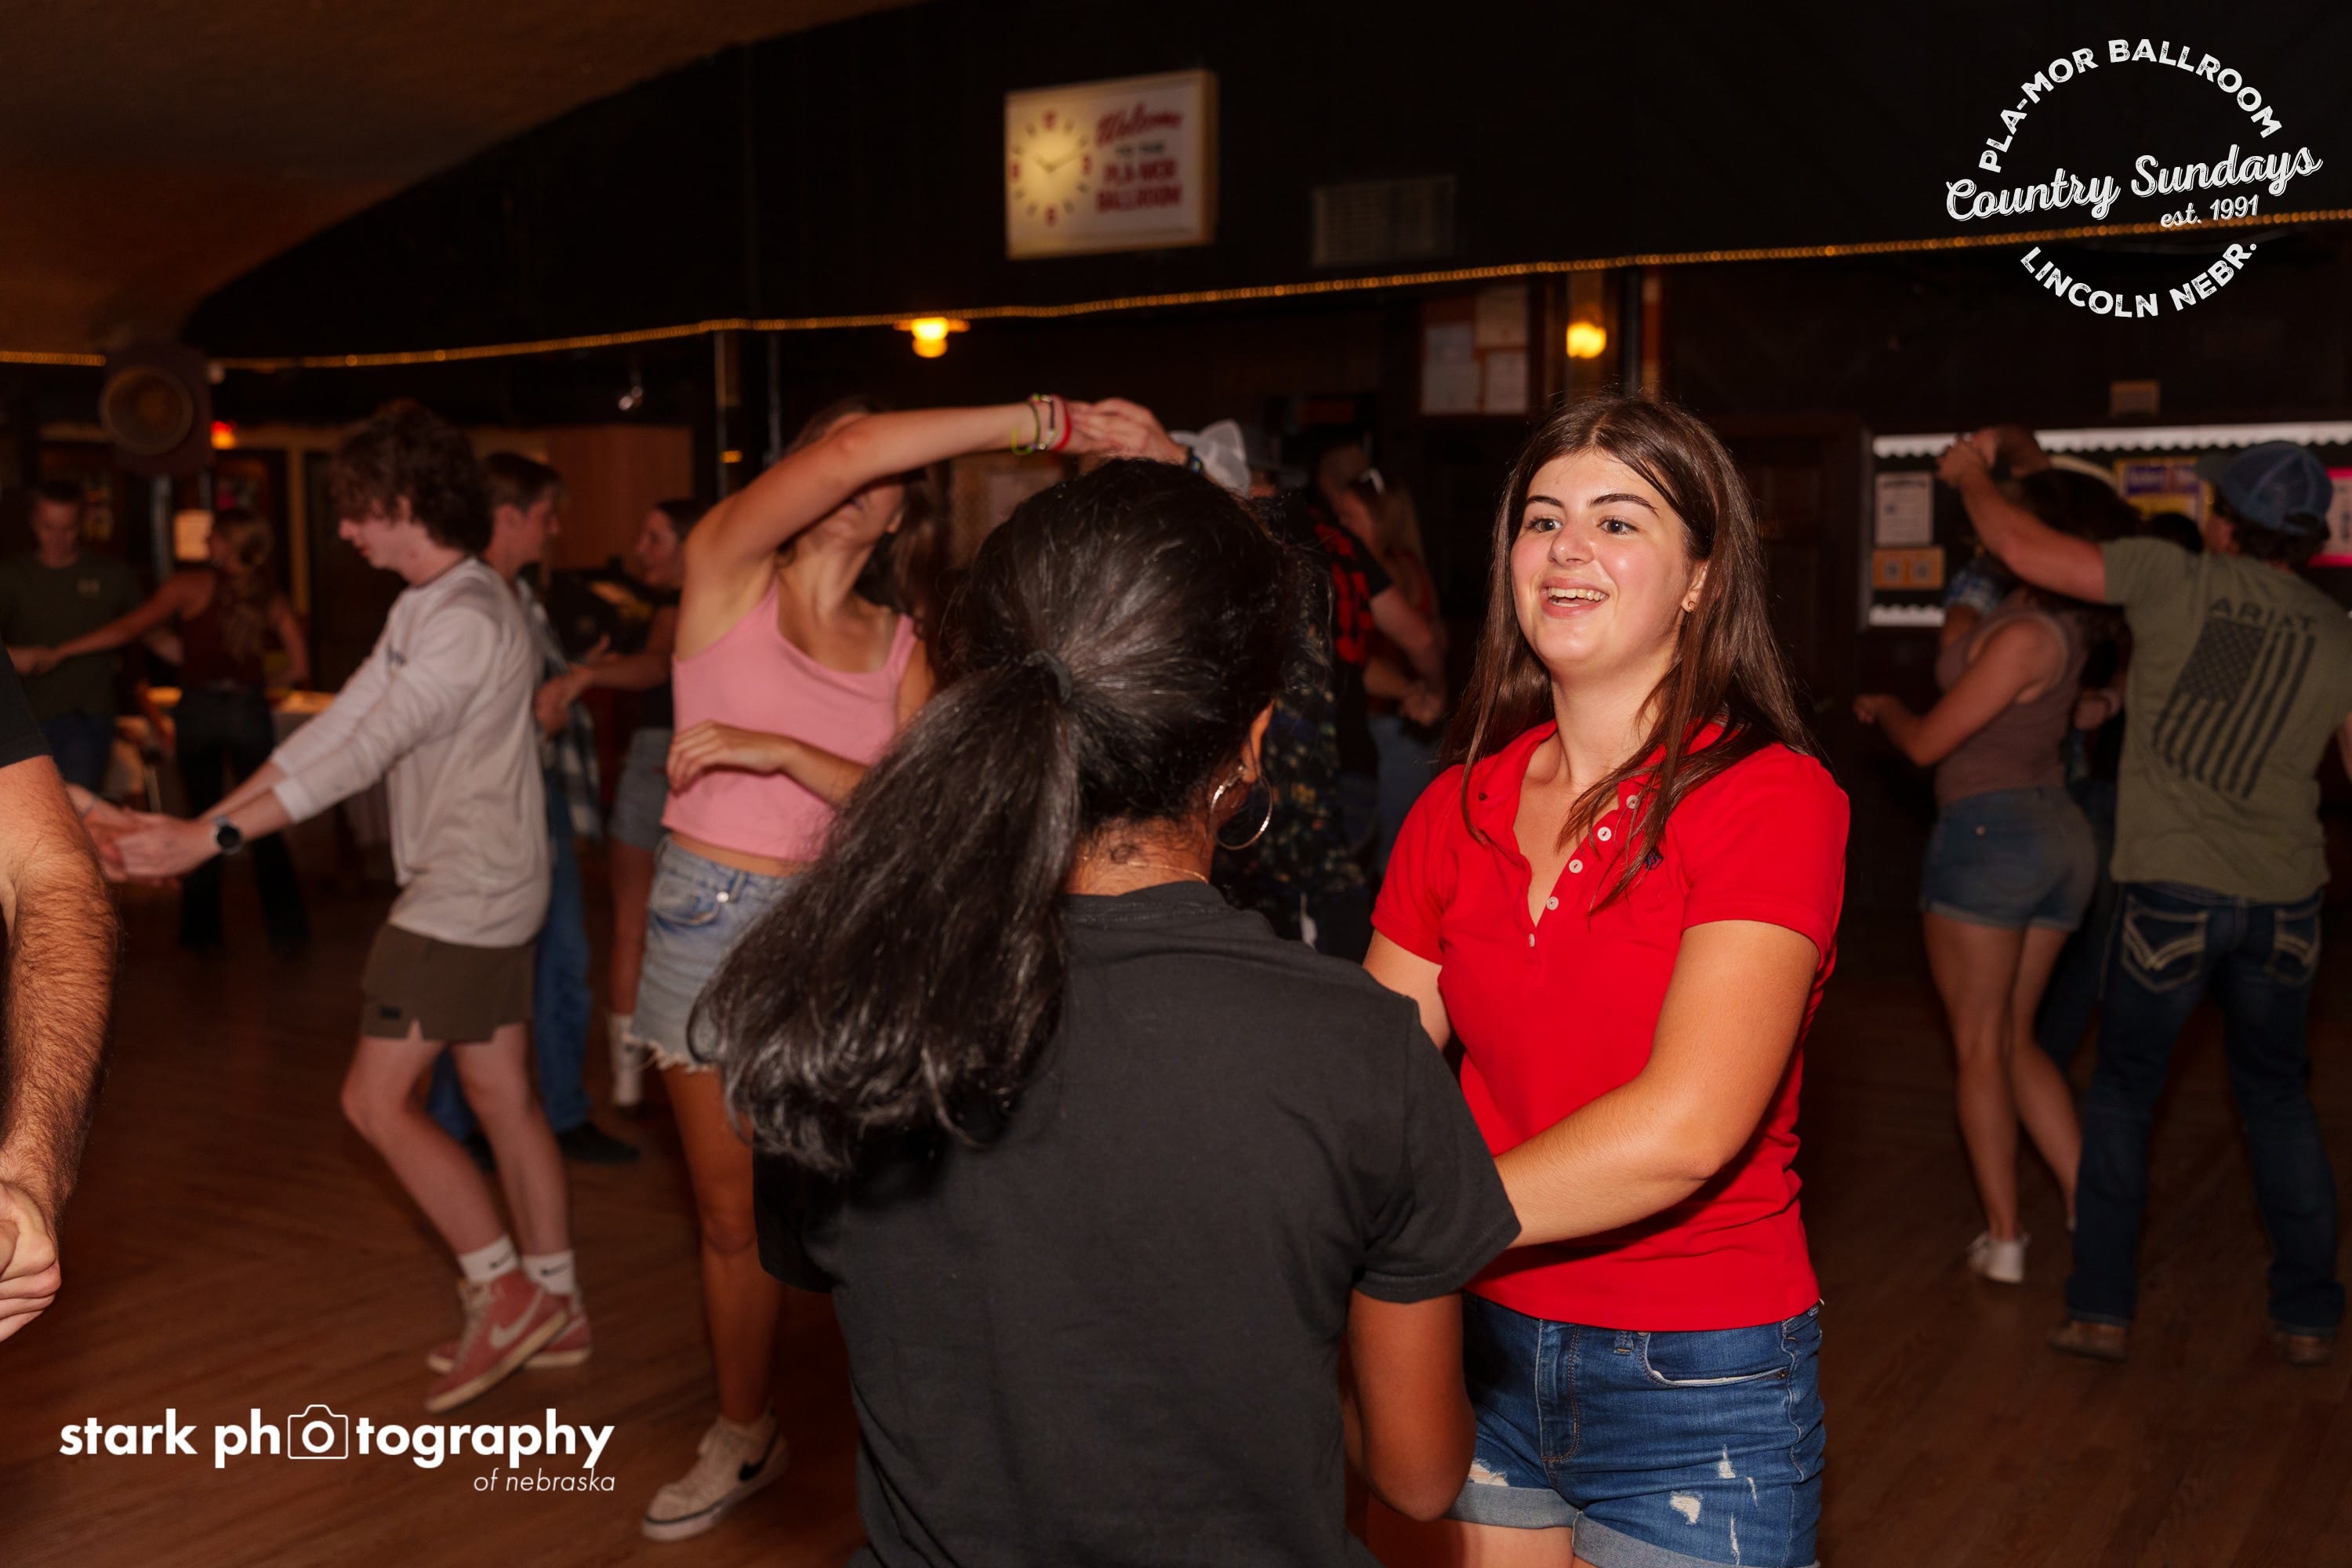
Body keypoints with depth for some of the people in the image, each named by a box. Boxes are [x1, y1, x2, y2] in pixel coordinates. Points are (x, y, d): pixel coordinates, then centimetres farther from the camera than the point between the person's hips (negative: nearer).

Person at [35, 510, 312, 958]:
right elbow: (299, 670, -1)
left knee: (204, 823, 10)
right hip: (250, 712, 1)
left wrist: (59, 651, 2)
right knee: (263, 827, 6)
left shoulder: (190, 585, -1)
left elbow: (130, 628, -4)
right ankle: (288, 932, 0)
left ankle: (202, 931, 14)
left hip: (197, 710, -1)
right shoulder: (273, 601, 4)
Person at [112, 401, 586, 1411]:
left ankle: (504, 1289, 5)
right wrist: (210, 816, 5)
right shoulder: (424, 610, 12)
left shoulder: (468, 620, -21)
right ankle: (553, 1306, 21)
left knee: (376, 1099, -3)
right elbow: (338, 725, 10)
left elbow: (360, 756, -25)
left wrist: (214, 838, -24)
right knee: (502, 1096, 12)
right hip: (482, 892, 10)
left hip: (465, 897, -10)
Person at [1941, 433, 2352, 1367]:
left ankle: (2102, 1309, 11)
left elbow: (2025, 549, -7)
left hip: (2173, 895, -3)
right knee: (2277, 1099, 20)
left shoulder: (2176, 581, -8)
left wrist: (1971, 476, 8)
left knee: (2122, 1092, 12)